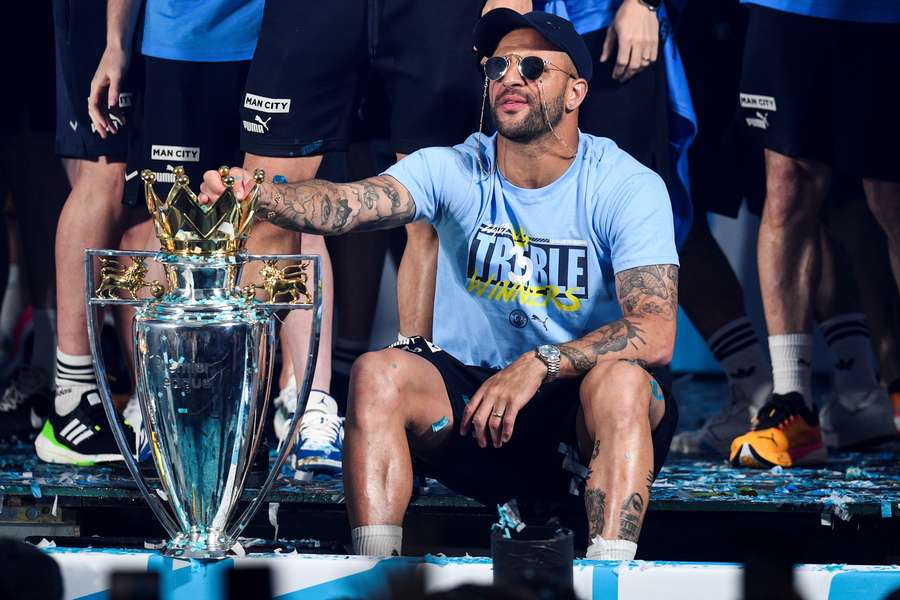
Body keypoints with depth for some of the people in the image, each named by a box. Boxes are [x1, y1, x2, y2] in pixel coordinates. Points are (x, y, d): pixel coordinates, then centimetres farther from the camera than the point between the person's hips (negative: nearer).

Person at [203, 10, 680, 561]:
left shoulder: (628, 187, -11)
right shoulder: (455, 171, -4)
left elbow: (655, 334, -21)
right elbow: (347, 204, -23)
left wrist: (541, 363, -35)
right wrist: (257, 197, -44)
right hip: (469, 399, 3)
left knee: (621, 378, -35)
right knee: (378, 373, -24)